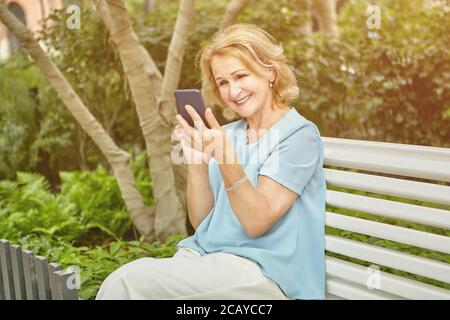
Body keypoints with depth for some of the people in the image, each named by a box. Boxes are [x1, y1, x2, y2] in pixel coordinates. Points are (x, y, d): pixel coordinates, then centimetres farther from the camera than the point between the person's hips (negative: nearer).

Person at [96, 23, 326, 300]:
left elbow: (257, 221, -14)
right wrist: (195, 160, -6)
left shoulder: (300, 134, -6)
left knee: (128, 282, -22)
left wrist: (225, 158, -27)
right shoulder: (227, 134, 12)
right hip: (207, 256, 5)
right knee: (124, 280, -22)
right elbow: (201, 221, 9)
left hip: (264, 273, -5)